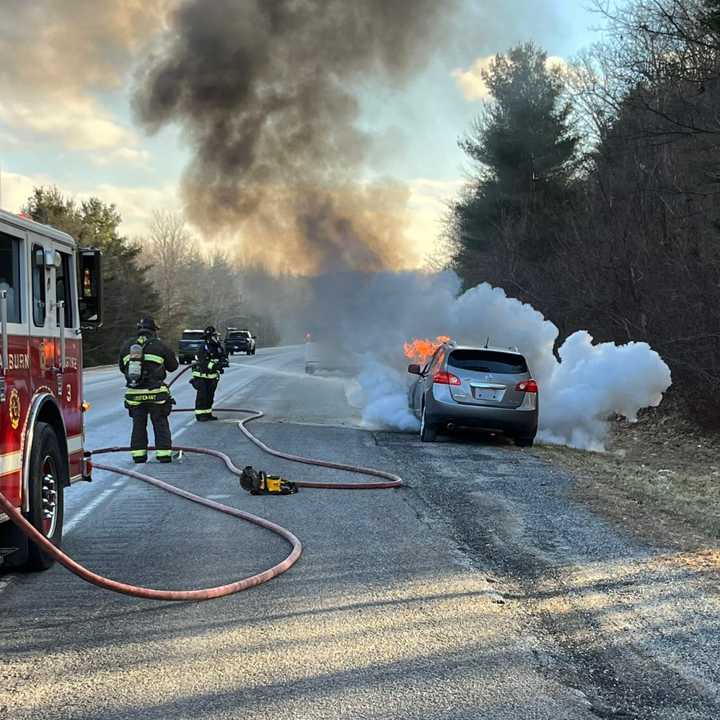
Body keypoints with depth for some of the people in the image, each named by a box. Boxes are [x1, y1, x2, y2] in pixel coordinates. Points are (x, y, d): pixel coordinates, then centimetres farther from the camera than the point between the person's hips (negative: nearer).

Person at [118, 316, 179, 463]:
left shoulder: (127, 346, 6)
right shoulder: (159, 346, -4)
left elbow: (122, 367, 16)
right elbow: (173, 366, 6)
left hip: (134, 394, 3)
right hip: (156, 394, -3)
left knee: (138, 425, 13)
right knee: (161, 424, 6)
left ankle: (138, 454, 12)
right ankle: (164, 454, 3)